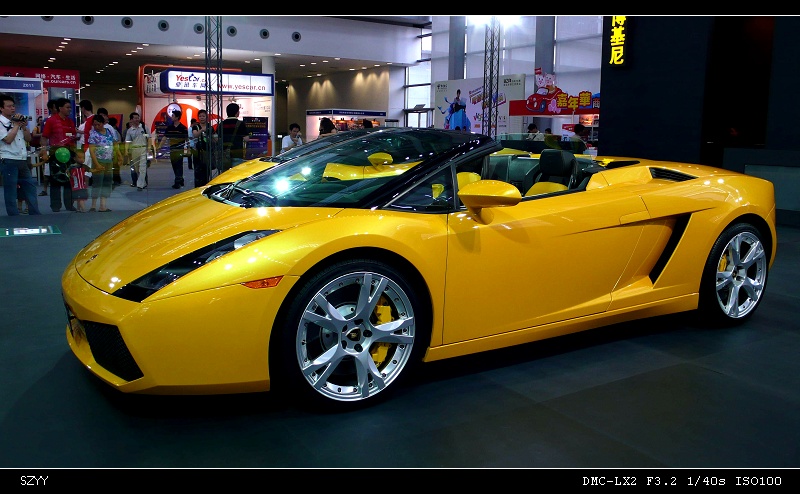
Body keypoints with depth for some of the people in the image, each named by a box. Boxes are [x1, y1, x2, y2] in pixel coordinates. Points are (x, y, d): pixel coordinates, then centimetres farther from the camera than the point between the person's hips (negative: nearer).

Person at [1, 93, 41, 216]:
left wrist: (24, 126, -1)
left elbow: (28, 138, 16)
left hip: (23, 160, 7)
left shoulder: (18, 120, 15)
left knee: (30, 187, 10)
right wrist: (17, 125, -10)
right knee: (10, 191, -1)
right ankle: (14, 218, 4)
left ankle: (35, 214, 16)